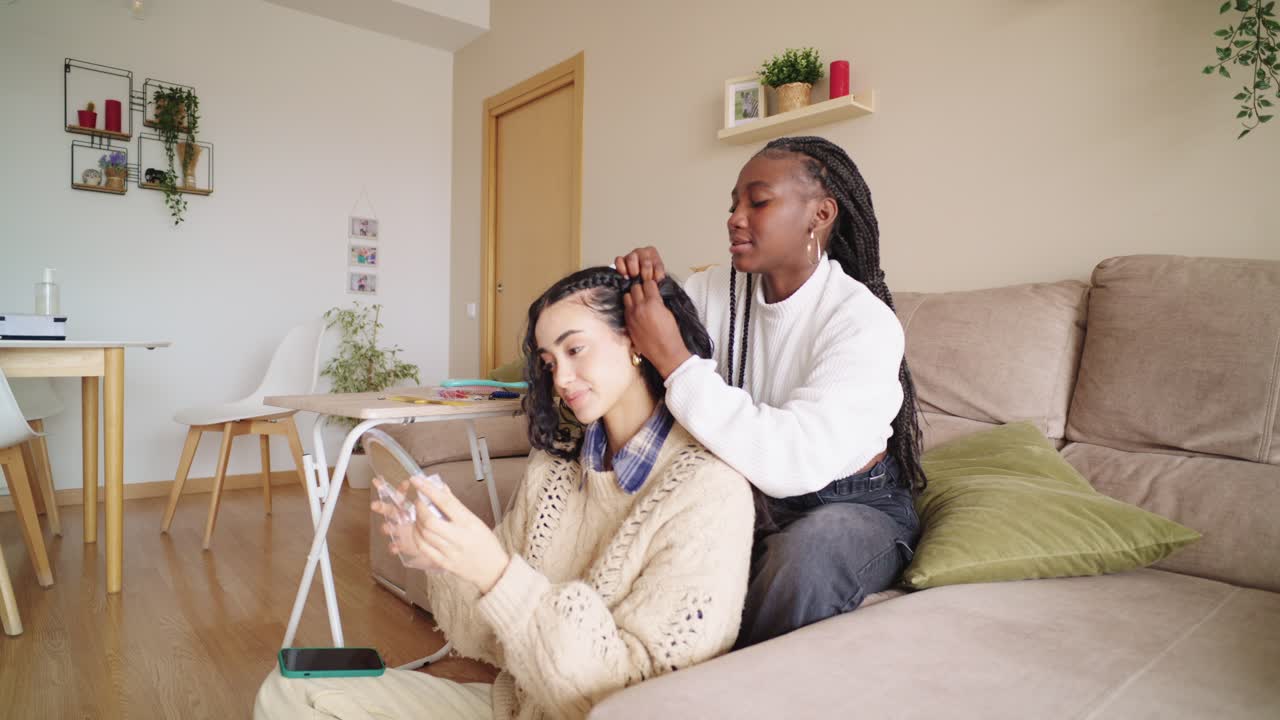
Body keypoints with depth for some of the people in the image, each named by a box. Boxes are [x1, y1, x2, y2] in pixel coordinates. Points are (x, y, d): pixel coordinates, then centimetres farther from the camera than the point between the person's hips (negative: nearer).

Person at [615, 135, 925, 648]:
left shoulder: (865, 323, -20)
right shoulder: (716, 290, -3)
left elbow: (791, 462, -33)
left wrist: (675, 362, -34)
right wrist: (631, 280, -18)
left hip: (852, 508, -4)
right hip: (746, 493, 5)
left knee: (806, 550, -35)